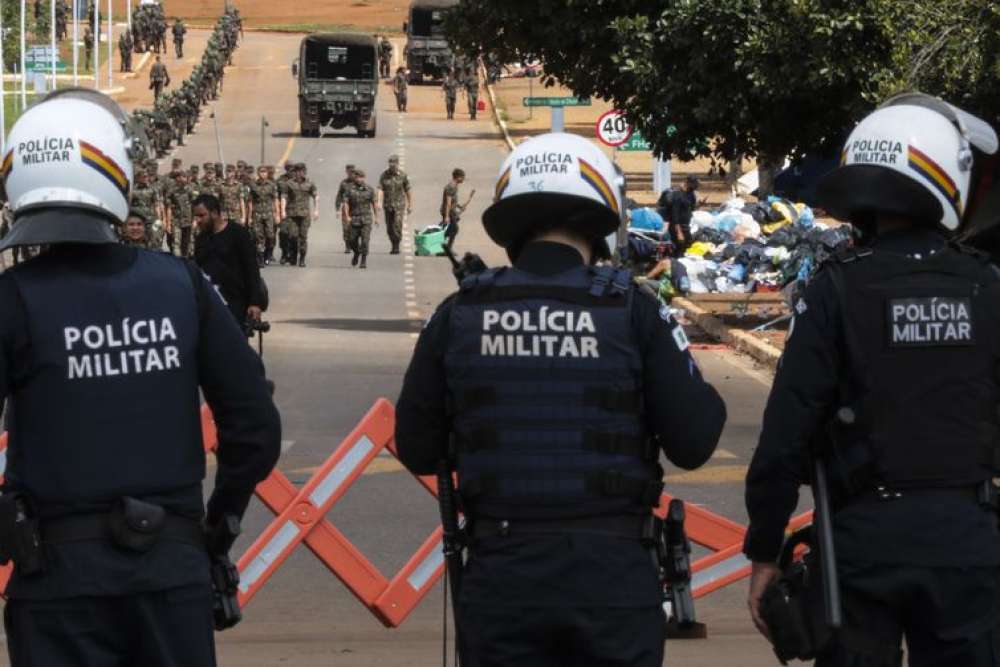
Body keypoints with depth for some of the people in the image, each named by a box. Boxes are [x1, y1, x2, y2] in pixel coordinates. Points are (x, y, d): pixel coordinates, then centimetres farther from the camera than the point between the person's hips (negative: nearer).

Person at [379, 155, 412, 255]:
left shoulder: (403, 175, -3)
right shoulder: (384, 175, -1)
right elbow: (380, 189, -10)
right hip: (387, 205, 2)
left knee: (397, 226, -17)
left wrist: (410, 205, 6)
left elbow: (408, 191, 5)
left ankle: (396, 247, -12)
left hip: (399, 205, -2)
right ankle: (394, 246, 21)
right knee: (389, 228, 7)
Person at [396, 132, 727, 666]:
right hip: (610, 576, -1)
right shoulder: (633, 311, -5)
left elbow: (418, 451, 7)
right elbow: (692, 444, -5)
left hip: (500, 578, 2)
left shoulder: (458, 315, 0)